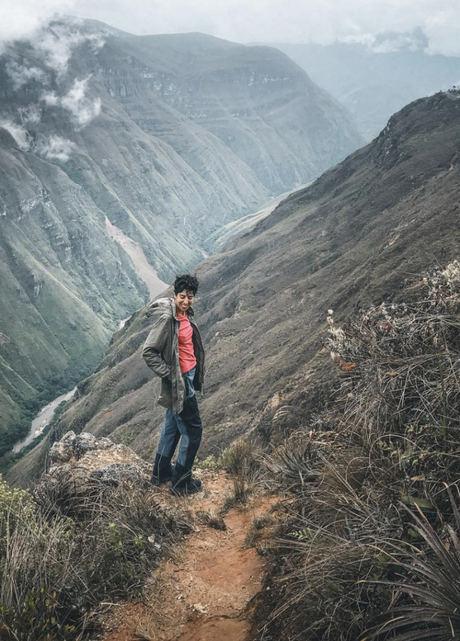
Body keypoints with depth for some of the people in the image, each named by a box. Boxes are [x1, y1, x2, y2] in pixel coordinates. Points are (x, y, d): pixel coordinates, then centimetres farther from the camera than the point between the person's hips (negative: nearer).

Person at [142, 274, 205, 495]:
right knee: (193, 430, 1)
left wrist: (195, 374, 14)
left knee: (172, 425, 20)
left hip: (189, 376, 9)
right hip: (179, 381, -9)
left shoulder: (186, 314, 3)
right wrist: (169, 374, -19)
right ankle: (181, 482, 16)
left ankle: (161, 472, 37)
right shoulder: (166, 319, -23)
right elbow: (148, 352, -22)